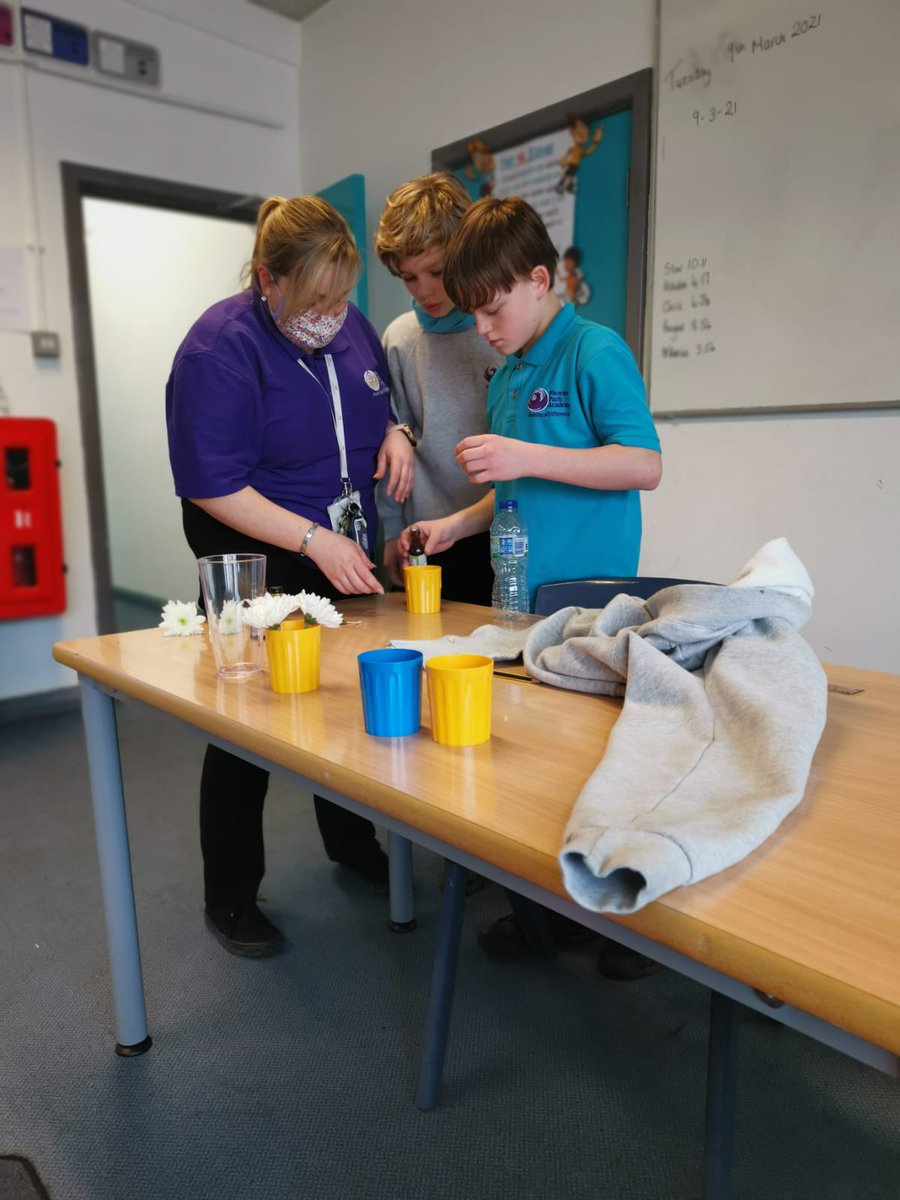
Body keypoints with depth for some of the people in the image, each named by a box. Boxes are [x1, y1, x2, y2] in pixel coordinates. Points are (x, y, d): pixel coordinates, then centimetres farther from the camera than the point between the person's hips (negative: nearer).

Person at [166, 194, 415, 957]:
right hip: (258, 561, -6)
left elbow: (377, 403, 19)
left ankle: (352, 844, 41)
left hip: (347, 552, 7)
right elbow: (213, 488, -21)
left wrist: (394, 432, -5)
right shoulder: (219, 348, -18)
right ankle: (230, 898, 24)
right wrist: (314, 541, -26)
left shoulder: (352, 326, 2)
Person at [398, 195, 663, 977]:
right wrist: (459, 524, 9)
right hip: (520, 593, 8)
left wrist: (527, 456, -22)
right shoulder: (506, 379, 14)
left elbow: (645, 466, -17)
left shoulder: (596, 354, -9)